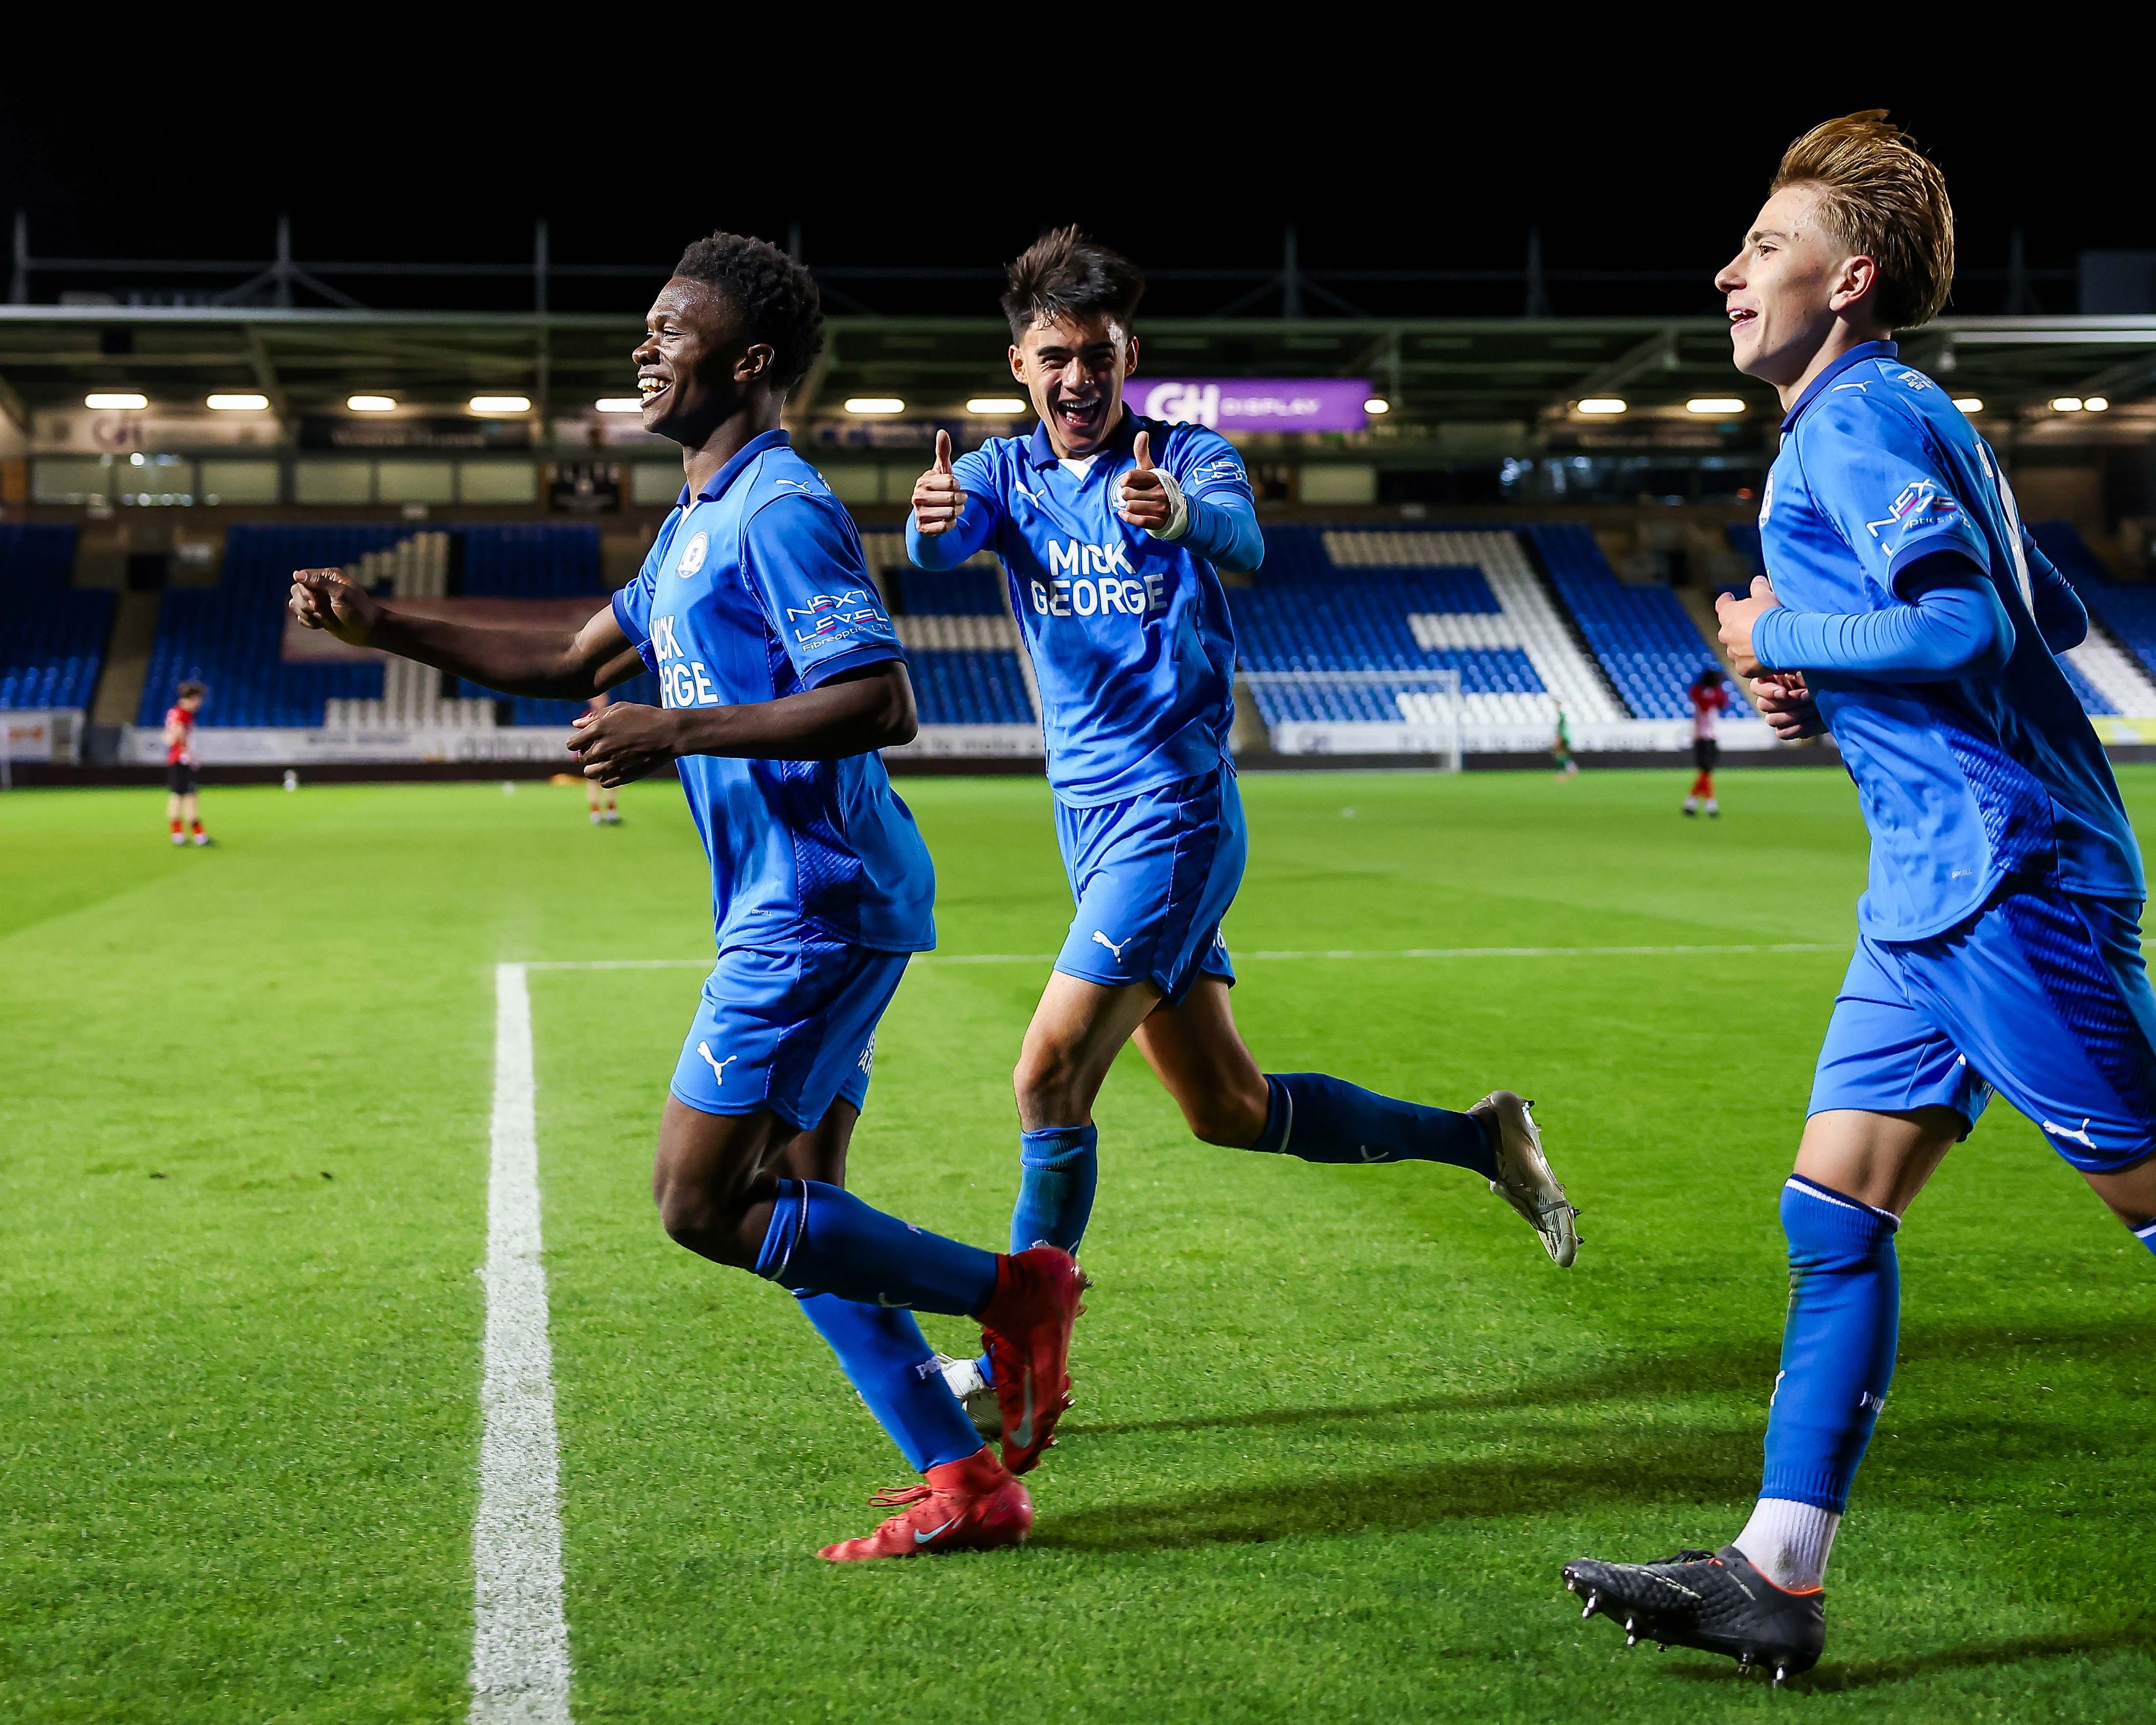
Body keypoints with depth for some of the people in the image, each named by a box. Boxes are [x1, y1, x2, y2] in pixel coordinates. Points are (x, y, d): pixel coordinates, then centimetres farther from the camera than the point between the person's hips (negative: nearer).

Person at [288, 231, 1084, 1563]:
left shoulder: (781, 509, -13)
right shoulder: (701, 520, 19)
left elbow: (884, 704, -23)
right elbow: (576, 663, 27)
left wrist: (679, 734, -22)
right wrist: (383, 628, 21)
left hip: (818, 910, -10)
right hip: (796, 909, 10)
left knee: (703, 1205, -8)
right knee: (792, 1217, 10)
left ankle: (1014, 1291, 0)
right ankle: (966, 1486, 13)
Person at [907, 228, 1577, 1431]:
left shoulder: (1188, 457, -6)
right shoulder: (1005, 474, 7)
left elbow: (1242, 539, -29)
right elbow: (941, 545, -15)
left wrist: (1177, 513, -52)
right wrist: (931, 520, -40)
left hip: (1175, 813, -6)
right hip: (1093, 822, 7)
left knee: (1052, 1080, -13)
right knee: (1230, 1109, 12)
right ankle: (1482, 1141, 28)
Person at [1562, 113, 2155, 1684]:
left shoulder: (1857, 418, -11)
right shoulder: (1899, 420, 20)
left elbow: (1965, 624, -24)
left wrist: (1783, 643, -9)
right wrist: (1840, 694, 15)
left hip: (2010, 878, -10)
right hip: (1941, 892, 10)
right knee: (1836, 1215, 5)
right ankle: (1778, 1577, 6)